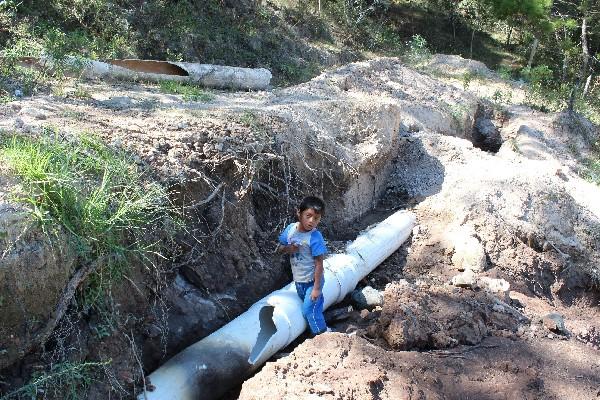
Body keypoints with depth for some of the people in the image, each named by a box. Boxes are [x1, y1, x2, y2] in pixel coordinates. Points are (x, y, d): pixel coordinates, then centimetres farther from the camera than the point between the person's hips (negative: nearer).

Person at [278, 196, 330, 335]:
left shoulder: (315, 237, -26)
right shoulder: (290, 229, -9)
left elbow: (319, 264, -22)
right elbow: (280, 248, 5)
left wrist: (316, 288, -20)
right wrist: (287, 248, -19)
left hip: (312, 280, -6)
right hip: (298, 279, 7)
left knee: (309, 309, -2)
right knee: (309, 306, 21)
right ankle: (321, 329, 41)